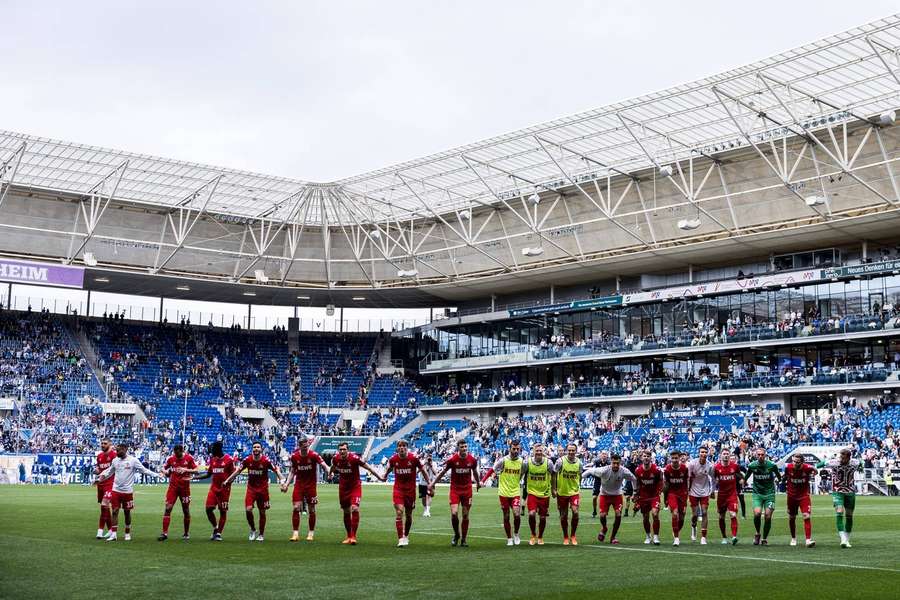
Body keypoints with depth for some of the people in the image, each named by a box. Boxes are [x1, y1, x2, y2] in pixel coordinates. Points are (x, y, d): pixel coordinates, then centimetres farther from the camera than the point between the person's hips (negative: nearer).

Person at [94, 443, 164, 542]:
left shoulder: (133, 460, -7)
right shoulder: (115, 460, 5)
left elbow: (144, 470, -3)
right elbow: (109, 471, 21)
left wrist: (157, 475, -10)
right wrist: (100, 478, 23)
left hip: (128, 491, -3)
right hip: (116, 490, 3)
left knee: (127, 512, 7)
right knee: (114, 511, -1)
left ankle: (127, 534, 19)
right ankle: (113, 534, 3)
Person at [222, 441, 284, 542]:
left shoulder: (266, 460, -13)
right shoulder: (247, 460, -6)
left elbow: (276, 470, -7)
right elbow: (238, 470, 4)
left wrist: (282, 481, -20)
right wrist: (227, 480, 1)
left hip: (263, 489, -1)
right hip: (251, 488, 1)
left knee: (262, 512, 6)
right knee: (248, 510, -13)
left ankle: (261, 534, 22)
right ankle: (253, 530, 12)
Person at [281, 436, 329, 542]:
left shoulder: (313, 455, -12)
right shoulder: (294, 456, -2)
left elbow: (324, 465, -18)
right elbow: (292, 471, 9)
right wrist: (286, 484, 1)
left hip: (311, 485, -2)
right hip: (298, 484, 2)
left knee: (311, 509, 4)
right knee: (296, 507, -8)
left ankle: (311, 533, 18)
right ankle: (295, 533, -1)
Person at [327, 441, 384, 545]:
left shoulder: (354, 458, -22)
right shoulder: (336, 459, -9)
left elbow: (368, 467, -12)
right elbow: (333, 466, 17)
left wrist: (379, 477, -6)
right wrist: (330, 474, 37)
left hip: (355, 487, -4)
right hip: (343, 487, 4)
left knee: (355, 509, -19)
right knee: (346, 512, 10)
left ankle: (353, 536, -13)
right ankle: (349, 536, 24)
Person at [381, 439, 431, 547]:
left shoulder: (414, 458, -11)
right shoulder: (393, 459, -6)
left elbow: (423, 470, 1)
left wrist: (429, 484, 0)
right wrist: (384, 476, 18)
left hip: (410, 489, 0)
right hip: (398, 488, 0)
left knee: (409, 514, 11)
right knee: (399, 512, -16)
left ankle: (406, 536, 33)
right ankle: (400, 539, -14)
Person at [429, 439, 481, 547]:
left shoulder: (472, 460, -5)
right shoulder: (452, 460, -11)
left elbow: (475, 472, 15)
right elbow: (442, 472, 1)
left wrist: (478, 483, 29)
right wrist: (432, 484, 4)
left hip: (467, 489, 2)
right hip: (455, 490, -2)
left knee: (465, 515, 5)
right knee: (454, 513, -15)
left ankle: (463, 539, 16)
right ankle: (456, 535, 10)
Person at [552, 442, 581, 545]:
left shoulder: (579, 462, -3)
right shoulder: (561, 461, -12)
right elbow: (554, 474, -4)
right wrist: (553, 489, -6)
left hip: (574, 492, 1)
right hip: (562, 492, -1)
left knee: (575, 512, -15)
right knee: (563, 516, 6)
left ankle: (573, 535, 5)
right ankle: (565, 537, 24)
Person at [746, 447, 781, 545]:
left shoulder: (772, 465, -8)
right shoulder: (752, 465, -4)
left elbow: (778, 476, 11)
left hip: (769, 493, 0)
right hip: (757, 494, 0)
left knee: (768, 517, -5)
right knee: (757, 513, -20)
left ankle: (765, 538, 13)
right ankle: (757, 533, 6)